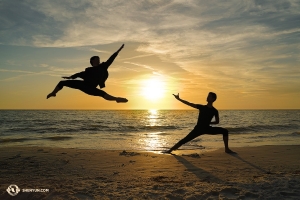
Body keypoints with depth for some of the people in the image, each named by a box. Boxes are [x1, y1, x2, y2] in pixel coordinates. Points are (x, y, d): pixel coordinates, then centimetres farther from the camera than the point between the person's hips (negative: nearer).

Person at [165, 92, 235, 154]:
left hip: (207, 129, 1)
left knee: (225, 131, -9)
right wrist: (179, 99, -5)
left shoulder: (214, 111, -2)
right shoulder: (201, 107, -1)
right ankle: (170, 150, -5)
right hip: (198, 129, -1)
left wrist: (208, 122, -4)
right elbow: (189, 104, -2)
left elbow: (217, 121, 11)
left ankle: (227, 149, 1)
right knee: (184, 140, -11)